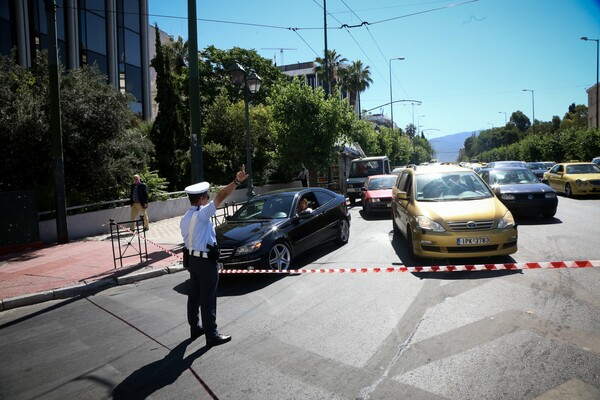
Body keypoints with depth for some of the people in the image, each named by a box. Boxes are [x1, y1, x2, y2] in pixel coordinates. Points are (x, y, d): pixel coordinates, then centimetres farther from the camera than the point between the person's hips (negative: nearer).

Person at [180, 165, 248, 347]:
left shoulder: (185, 219, 7)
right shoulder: (201, 214, -20)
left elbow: (188, 241, 13)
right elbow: (220, 197, -31)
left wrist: (190, 262, 20)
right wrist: (237, 181, -37)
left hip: (192, 259, 9)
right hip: (206, 261, -9)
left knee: (194, 296, 18)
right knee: (208, 299, 0)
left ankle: (195, 328, 31)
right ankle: (212, 335, 10)